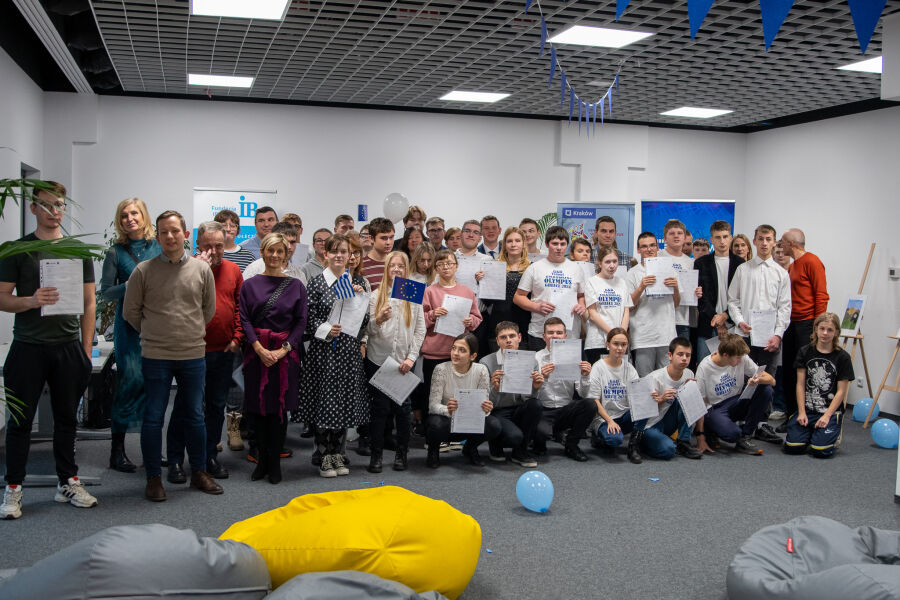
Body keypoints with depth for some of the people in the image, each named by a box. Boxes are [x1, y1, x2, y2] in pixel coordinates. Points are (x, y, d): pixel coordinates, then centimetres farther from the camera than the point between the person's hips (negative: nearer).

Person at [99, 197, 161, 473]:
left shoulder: (160, 247, 9)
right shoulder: (116, 252, 4)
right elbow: (105, 292, 2)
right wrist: (129, 287, -14)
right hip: (129, 323, -2)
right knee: (132, 379, -8)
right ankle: (117, 449, 3)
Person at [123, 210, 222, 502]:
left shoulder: (202, 269, 3)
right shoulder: (143, 271, -2)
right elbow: (131, 312, 5)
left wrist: (192, 333, 12)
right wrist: (154, 334, 8)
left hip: (194, 354, 2)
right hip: (155, 356, -2)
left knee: (195, 416, 11)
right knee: (153, 417, 4)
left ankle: (199, 472, 24)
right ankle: (154, 478, 16)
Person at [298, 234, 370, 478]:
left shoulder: (357, 282, 8)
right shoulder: (317, 282, -2)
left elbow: (365, 320, 7)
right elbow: (308, 318, -3)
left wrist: (361, 297, -8)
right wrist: (326, 330, -18)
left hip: (350, 348, 3)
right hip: (324, 348, -3)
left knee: (346, 400, 7)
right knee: (324, 399, -1)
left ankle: (336, 451, 20)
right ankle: (325, 454, 11)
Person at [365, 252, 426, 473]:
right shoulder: (376, 296, 3)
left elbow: (420, 330, 4)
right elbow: (369, 331, 2)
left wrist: (411, 357, -5)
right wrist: (378, 320, -20)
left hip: (405, 362, 1)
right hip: (378, 360, -1)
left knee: (403, 408, 4)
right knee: (379, 408, 2)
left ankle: (401, 454, 16)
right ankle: (376, 455, 11)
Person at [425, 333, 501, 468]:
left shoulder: (481, 370, -10)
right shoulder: (441, 369, -16)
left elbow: (484, 403, -8)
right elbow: (433, 405, -20)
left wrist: (486, 409, -34)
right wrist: (447, 410, -43)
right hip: (446, 421, -2)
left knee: (494, 425, -26)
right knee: (436, 424, -37)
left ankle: (470, 448, 7)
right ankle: (433, 450, 1)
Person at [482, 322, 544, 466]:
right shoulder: (487, 362, -9)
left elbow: (527, 397, -3)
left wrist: (535, 387, -26)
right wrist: (495, 388, -34)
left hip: (519, 411, 4)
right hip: (497, 413, -4)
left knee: (535, 404, -28)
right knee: (515, 436, -33)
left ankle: (520, 452, -7)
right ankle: (495, 445, 6)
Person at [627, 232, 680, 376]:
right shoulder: (634, 273, 3)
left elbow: (676, 304, 15)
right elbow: (630, 306, -3)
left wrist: (676, 288, -4)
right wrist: (641, 287, -17)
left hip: (667, 335, 3)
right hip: (643, 336, -3)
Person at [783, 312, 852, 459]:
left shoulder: (842, 357, -2)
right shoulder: (805, 352, 5)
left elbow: (841, 391, -3)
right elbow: (800, 384, 3)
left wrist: (827, 416, -11)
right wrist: (801, 412, -6)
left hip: (831, 411, -2)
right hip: (807, 409, 2)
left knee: (821, 450, -21)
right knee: (792, 446, -15)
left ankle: (834, 432, 12)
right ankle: (810, 430, 16)